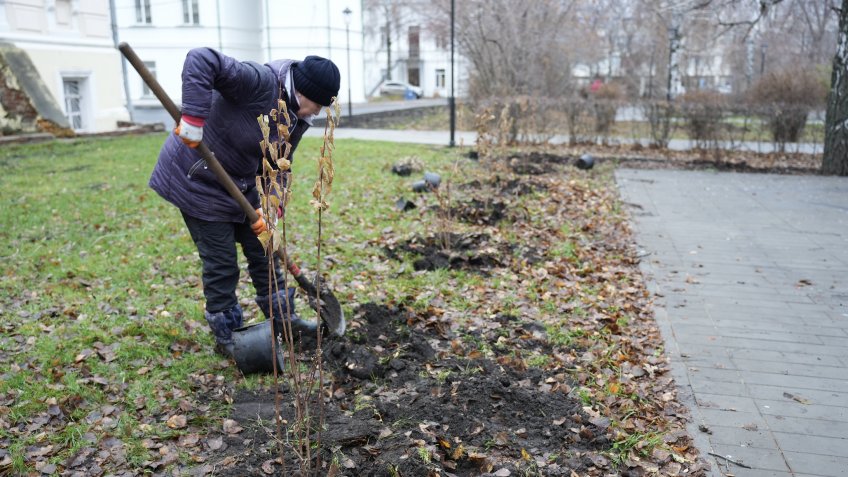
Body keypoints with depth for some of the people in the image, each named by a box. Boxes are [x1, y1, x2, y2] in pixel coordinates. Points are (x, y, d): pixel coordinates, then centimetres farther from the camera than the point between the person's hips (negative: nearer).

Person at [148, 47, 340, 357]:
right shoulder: (259, 82, -28)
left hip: (241, 182, 8)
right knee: (221, 261, -1)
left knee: (262, 248, 15)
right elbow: (201, 60, -39)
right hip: (198, 179, -8)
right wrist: (194, 119, -44)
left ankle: (281, 316, 31)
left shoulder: (297, 118, -2)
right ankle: (226, 336, 16)